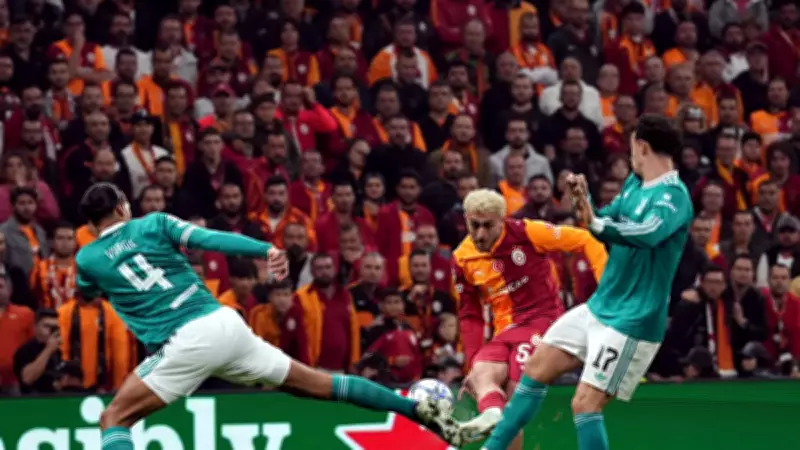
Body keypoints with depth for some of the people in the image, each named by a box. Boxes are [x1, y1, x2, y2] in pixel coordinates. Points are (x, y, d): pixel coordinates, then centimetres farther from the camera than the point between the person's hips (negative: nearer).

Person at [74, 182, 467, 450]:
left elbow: (86, 293, 30)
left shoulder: (88, 259, 8)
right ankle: (420, 410, 16)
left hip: (184, 345, -4)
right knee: (317, 384, 15)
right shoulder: (154, 224, 12)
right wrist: (266, 250, -12)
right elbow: (212, 239, -3)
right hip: (225, 322, 4)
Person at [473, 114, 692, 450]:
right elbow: (607, 221, 21)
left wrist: (596, 223, -54)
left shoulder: (673, 196, -20)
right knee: (538, 366, 14)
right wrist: (584, 199, 1)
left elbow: (648, 232, -41)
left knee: (585, 404, -13)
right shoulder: (635, 184, 8)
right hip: (599, 307, 9)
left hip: (631, 322, -9)